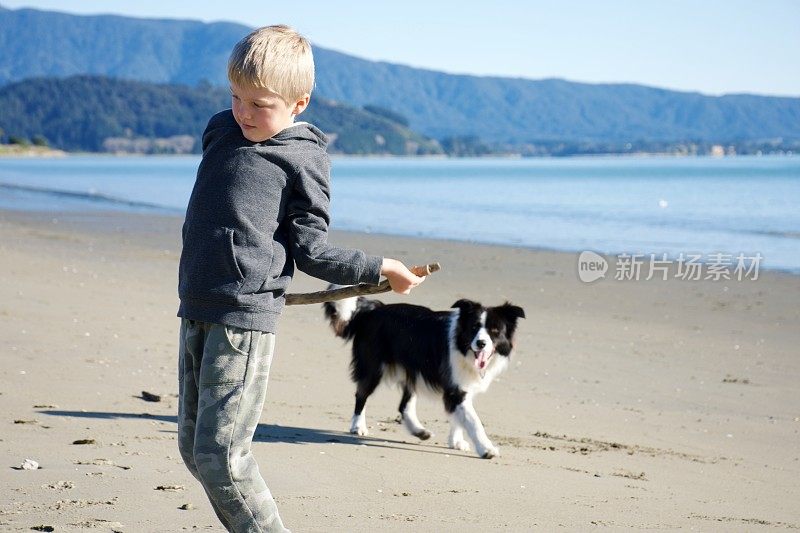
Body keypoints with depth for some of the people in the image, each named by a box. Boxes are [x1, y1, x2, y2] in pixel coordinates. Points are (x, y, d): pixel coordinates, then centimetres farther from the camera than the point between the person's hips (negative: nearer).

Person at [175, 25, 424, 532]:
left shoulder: (302, 159, -5)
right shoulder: (221, 132, 13)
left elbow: (311, 251, -3)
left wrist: (379, 268, -9)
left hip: (245, 320, -7)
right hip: (196, 313, 7)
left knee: (220, 453, -13)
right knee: (194, 447, 11)